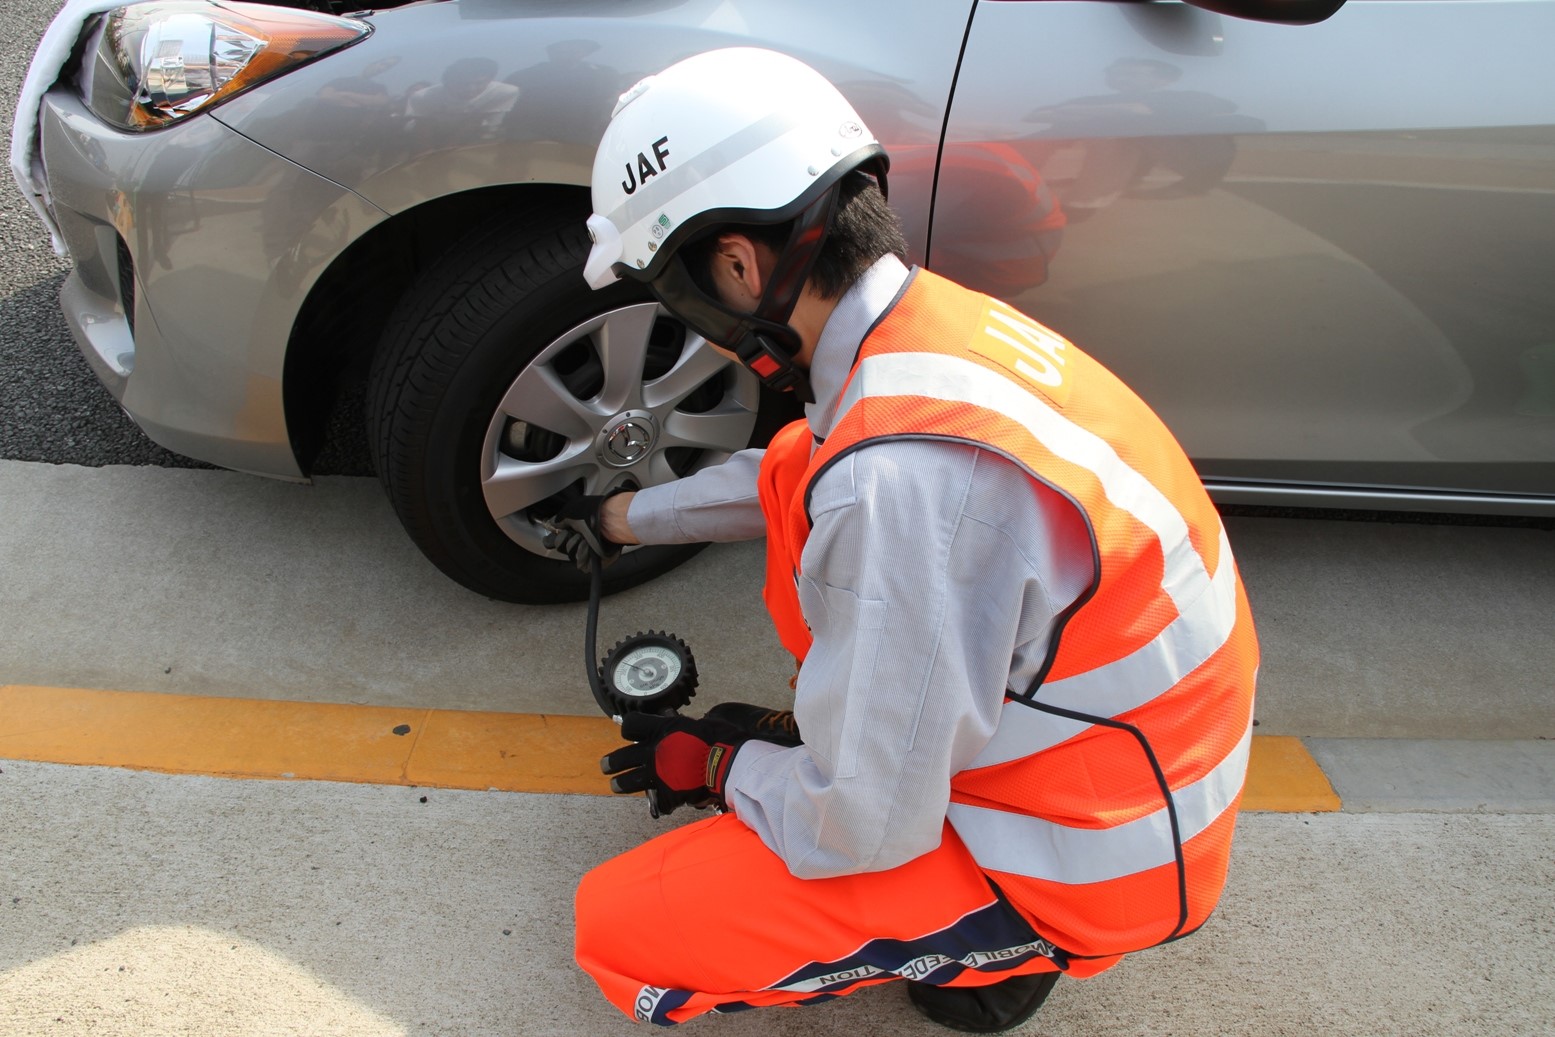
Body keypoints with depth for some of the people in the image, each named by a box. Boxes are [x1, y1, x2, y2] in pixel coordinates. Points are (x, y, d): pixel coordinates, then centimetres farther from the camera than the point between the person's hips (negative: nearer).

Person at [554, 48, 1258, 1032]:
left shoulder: (898, 477, -35)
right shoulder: (935, 320, -5)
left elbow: (864, 827, -24)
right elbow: (784, 479, 17)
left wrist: (714, 766, -3)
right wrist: (626, 517, 31)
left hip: (1087, 862, -8)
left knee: (618, 927, -7)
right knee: (794, 470, 7)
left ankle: (995, 946, 6)